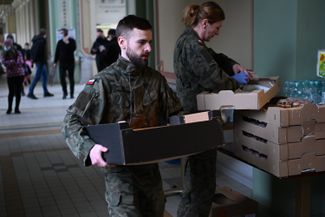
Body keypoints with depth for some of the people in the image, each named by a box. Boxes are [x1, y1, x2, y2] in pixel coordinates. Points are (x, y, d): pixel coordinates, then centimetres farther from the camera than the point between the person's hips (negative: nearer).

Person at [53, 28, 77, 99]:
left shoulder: (72, 41, 2)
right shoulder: (60, 42, 10)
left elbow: (73, 48, -16)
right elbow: (57, 52, 12)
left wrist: (67, 43, -22)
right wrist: (55, 62, 7)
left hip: (70, 62, -2)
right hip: (62, 63, 2)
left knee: (71, 78, 2)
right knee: (62, 78, -5)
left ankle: (71, 93, 9)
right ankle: (65, 93, 7)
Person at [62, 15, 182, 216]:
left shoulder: (156, 79, 3)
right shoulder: (103, 82, -12)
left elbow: (175, 114, 13)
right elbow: (71, 122, -13)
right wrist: (88, 147, -30)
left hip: (151, 166, 6)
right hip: (120, 169, -5)